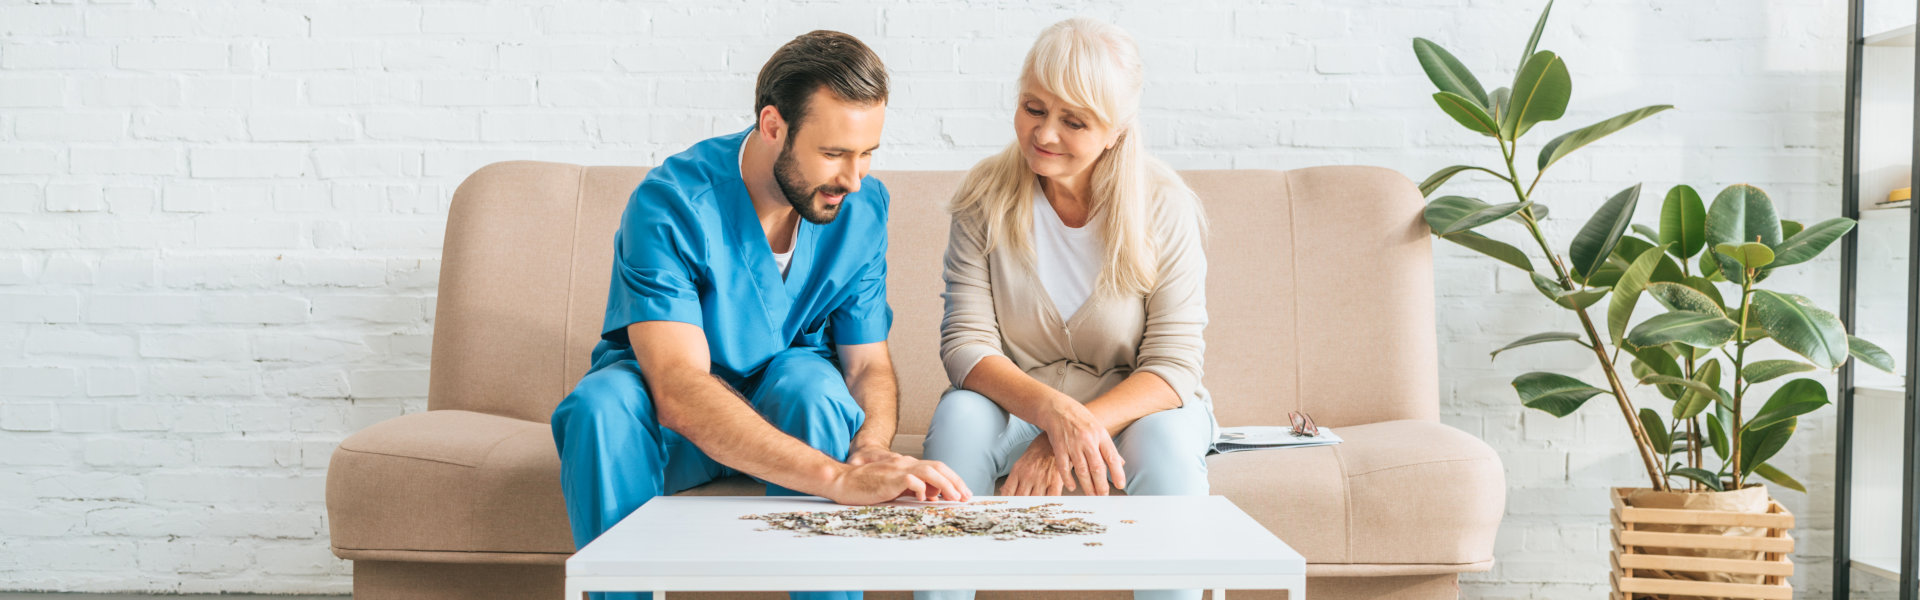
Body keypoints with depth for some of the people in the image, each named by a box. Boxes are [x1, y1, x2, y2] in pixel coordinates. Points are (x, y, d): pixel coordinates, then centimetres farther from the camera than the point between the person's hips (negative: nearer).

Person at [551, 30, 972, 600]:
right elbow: (678, 391, -39)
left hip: (785, 404, 3)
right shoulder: (670, 204, -27)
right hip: (676, 425, -2)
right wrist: (838, 476, -49)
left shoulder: (862, 207, -12)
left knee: (813, 384, -32)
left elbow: (870, 365, -8)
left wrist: (869, 451, -33)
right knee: (600, 404, -35)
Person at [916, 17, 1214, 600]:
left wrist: (1074, 431, -31)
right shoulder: (986, 197, -8)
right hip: (1018, 405, 1)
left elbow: (1173, 364, -15)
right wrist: (1054, 410, -33)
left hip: (1136, 405, -1)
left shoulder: (1164, 207, -12)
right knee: (959, 415, -30)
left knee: (1167, 440, -34)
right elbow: (965, 343, -13)